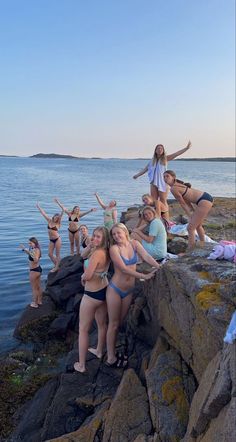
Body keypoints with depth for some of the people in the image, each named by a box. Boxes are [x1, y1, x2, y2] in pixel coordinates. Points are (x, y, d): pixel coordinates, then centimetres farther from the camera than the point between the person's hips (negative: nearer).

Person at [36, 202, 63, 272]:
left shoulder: (57, 223, -6)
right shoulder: (49, 221, 5)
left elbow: (60, 216, -22)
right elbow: (43, 213, 11)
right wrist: (38, 206, 17)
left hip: (57, 239, -5)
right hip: (51, 240, 5)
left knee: (57, 254, 2)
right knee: (50, 254, 5)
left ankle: (57, 267, 10)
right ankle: (56, 265, 21)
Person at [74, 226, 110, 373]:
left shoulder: (98, 253, -26)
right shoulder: (104, 251, -1)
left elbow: (87, 276, -29)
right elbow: (83, 255, 11)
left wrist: (83, 277, -7)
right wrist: (90, 245, -6)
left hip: (92, 295, -9)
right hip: (104, 291, 9)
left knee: (83, 330, 6)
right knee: (102, 324, 25)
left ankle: (81, 365, 16)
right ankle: (99, 351, 47)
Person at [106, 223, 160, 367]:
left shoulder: (134, 244, -1)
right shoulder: (114, 248, -14)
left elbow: (146, 256, -14)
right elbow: (124, 269, -20)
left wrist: (159, 267, -30)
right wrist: (144, 276, -25)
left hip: (128, 291, 4)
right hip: (115, 290, -4)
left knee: (119, 323, 16)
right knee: (113, 324, 5)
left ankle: (112, 351, 31)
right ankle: (111, 358, 16)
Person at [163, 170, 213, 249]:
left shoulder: (173, 188, -13)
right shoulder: (178, 184, 15)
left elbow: (183, 204, -7)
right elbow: (187, 201, 13)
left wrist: (190, 217, 0)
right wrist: (193, 214, 11)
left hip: (204, 201, -10)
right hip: (207, 198, 10)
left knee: (190, 227, -7)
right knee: (198, 225, 27)